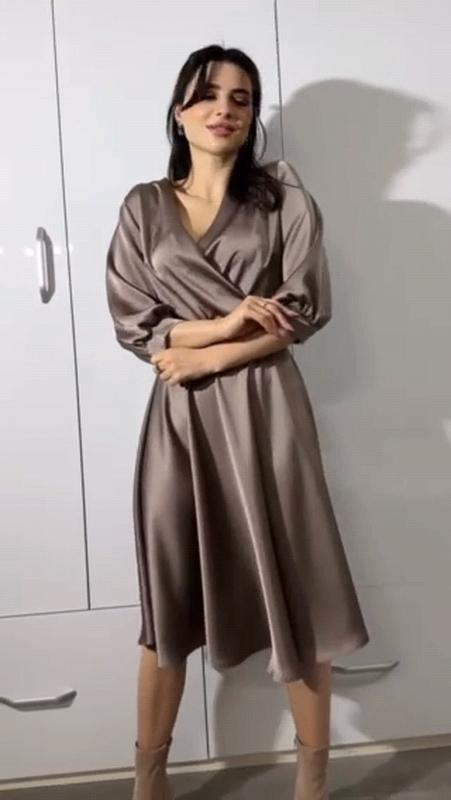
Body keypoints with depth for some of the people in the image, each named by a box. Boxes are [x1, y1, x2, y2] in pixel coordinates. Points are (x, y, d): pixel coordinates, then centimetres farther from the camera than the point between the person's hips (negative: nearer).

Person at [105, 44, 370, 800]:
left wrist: (203, 355, -11)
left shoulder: (284, 196, 5)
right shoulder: (142, 207, 8)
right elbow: (131, 323, 1)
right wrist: (226, 322, -11)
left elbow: (304, 311, -5)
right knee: (167, 599, 9)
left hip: (264, 410, -1)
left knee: (295, 593, 5)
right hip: (178, 416, 2)